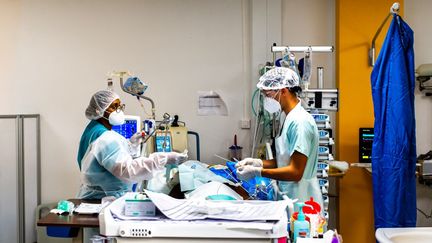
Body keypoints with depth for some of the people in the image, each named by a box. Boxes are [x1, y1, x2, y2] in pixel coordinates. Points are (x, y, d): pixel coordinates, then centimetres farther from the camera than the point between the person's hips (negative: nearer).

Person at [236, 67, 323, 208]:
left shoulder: (300, 122, -19)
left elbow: (295, 172, -21)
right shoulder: (290, 119, 10)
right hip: (289, 198, 8)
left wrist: (257, 172, -18)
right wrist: (259, 163, 1)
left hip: (301, 202, -8)